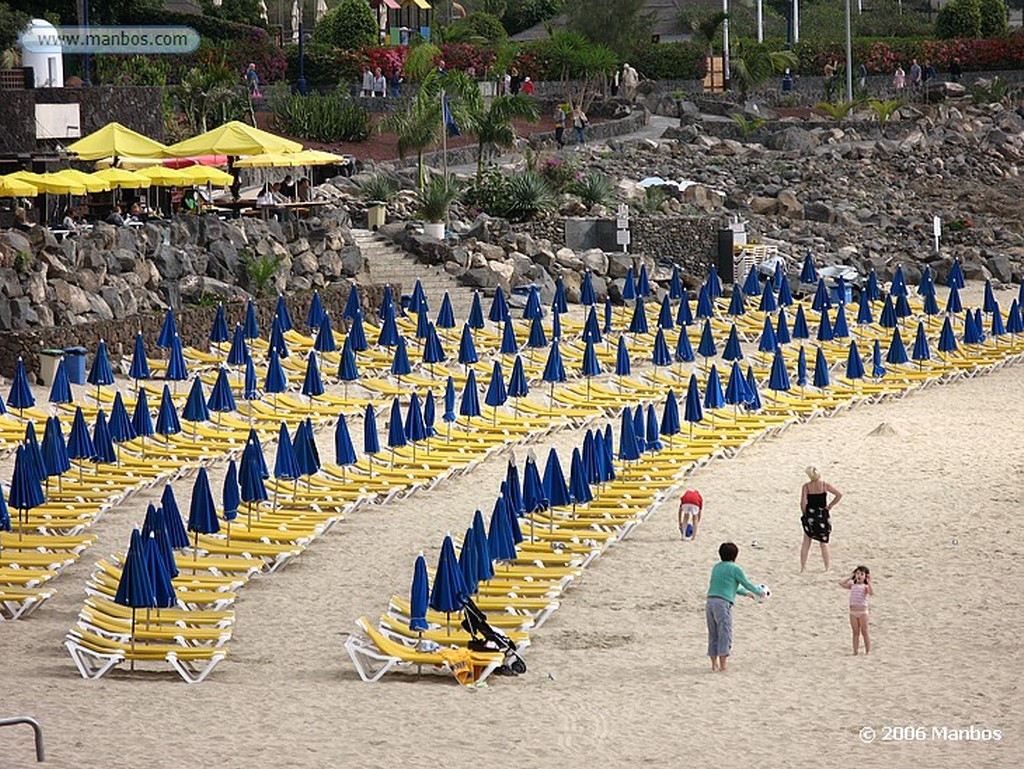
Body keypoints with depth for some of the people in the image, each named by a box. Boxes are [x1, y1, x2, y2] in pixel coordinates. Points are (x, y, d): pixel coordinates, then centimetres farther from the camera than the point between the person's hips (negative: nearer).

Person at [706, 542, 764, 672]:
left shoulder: (717, 567, 20)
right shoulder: (734, 569, -2)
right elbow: (747, 584, 7)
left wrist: (746, 593, 41)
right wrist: (759, 592, 25)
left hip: (710, 601, 7)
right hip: (723, 603, -7)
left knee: (713, 635, 12)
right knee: (725, 634, -2)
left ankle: (714, 664, 15)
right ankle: (723, 665, -5)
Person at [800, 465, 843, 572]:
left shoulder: (806, 486, -8)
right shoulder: (825, 485, -7)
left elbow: (803, 503, -12)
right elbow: (839, 494, -8)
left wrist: (804, 514, 4)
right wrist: (830, 506, 1)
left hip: (810, 516, 0)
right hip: (823, 515, 0)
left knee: (806, 542, 12)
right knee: (824, 543, 9)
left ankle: (803, 567, 14)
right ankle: (827, 568, 11)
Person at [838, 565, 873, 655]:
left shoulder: (865, 587, -2)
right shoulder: (852, 586, 11)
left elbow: (871, 593, -20)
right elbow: (841, 583, 6)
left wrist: (869, 582, -18)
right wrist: (851, 578, 9)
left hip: (862, 611, -4)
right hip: (853, 612, 4)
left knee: (864, 632, 3)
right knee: (855, 632, 8)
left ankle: (868, 651, 10)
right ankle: (856, 651, 10)